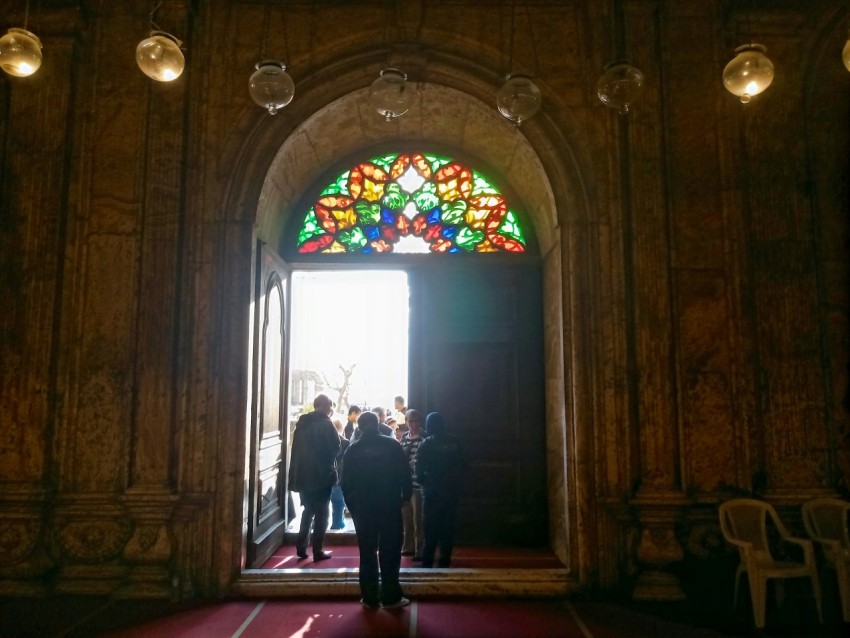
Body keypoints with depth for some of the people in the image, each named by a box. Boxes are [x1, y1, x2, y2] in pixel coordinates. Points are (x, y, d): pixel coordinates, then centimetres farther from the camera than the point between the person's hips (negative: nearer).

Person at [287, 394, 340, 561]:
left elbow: (296, 449, 10)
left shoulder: (301, 423, 7)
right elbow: (336, 447, -10)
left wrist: (295, 476, 13)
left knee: (308, 510, 19)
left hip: (302, 474, 6)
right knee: (321, 513, 5)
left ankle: (301, 546, 17)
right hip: (322, 474, -6)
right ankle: (318, 551, 8)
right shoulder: (326, 424, -12)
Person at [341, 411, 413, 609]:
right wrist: (405, 496, 7)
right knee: (389, 552, 4)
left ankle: (369, 598, 12)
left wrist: (351, 504, 10)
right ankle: (391, 597, 6)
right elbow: (405, 474, -5)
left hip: (362, 507, 1)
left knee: (367, 553, 9)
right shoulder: (392, 445, -4)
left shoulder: (353, 449, 1)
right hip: (390, 505, -1)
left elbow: (346, 481, 2)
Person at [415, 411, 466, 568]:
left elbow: (418, 466, -13)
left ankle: (427, 560, 3)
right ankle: (445, 559, 13)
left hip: (432, 490, -3)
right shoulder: (454, 443, 2)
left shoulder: (426, 444, -9)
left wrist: (422, 480, 4)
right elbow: (462, 464, 7)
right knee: (448, 524, 11)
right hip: (451, 489, 4)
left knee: (430, 525, 4)